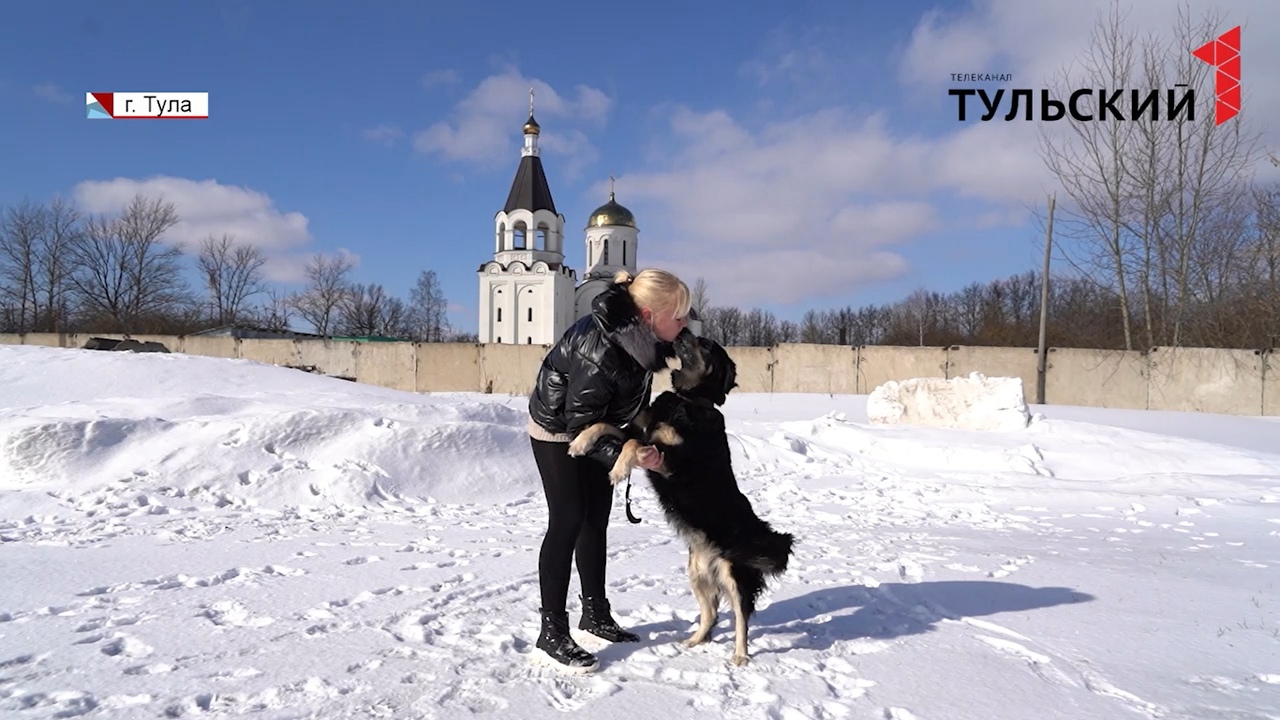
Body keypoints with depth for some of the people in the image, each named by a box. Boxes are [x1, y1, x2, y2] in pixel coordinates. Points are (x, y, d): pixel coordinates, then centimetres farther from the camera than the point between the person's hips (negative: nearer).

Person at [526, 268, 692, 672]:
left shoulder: (640, 332, -19)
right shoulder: (596, 353, -40)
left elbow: (660, 354, 7)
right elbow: (580, 426, -31)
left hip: (597, 424, 8)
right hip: (558, 430, -8)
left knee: (596, 521, 12)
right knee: (568, 521, -7)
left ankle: (595, 614, 25)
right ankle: (552, 632, 3)